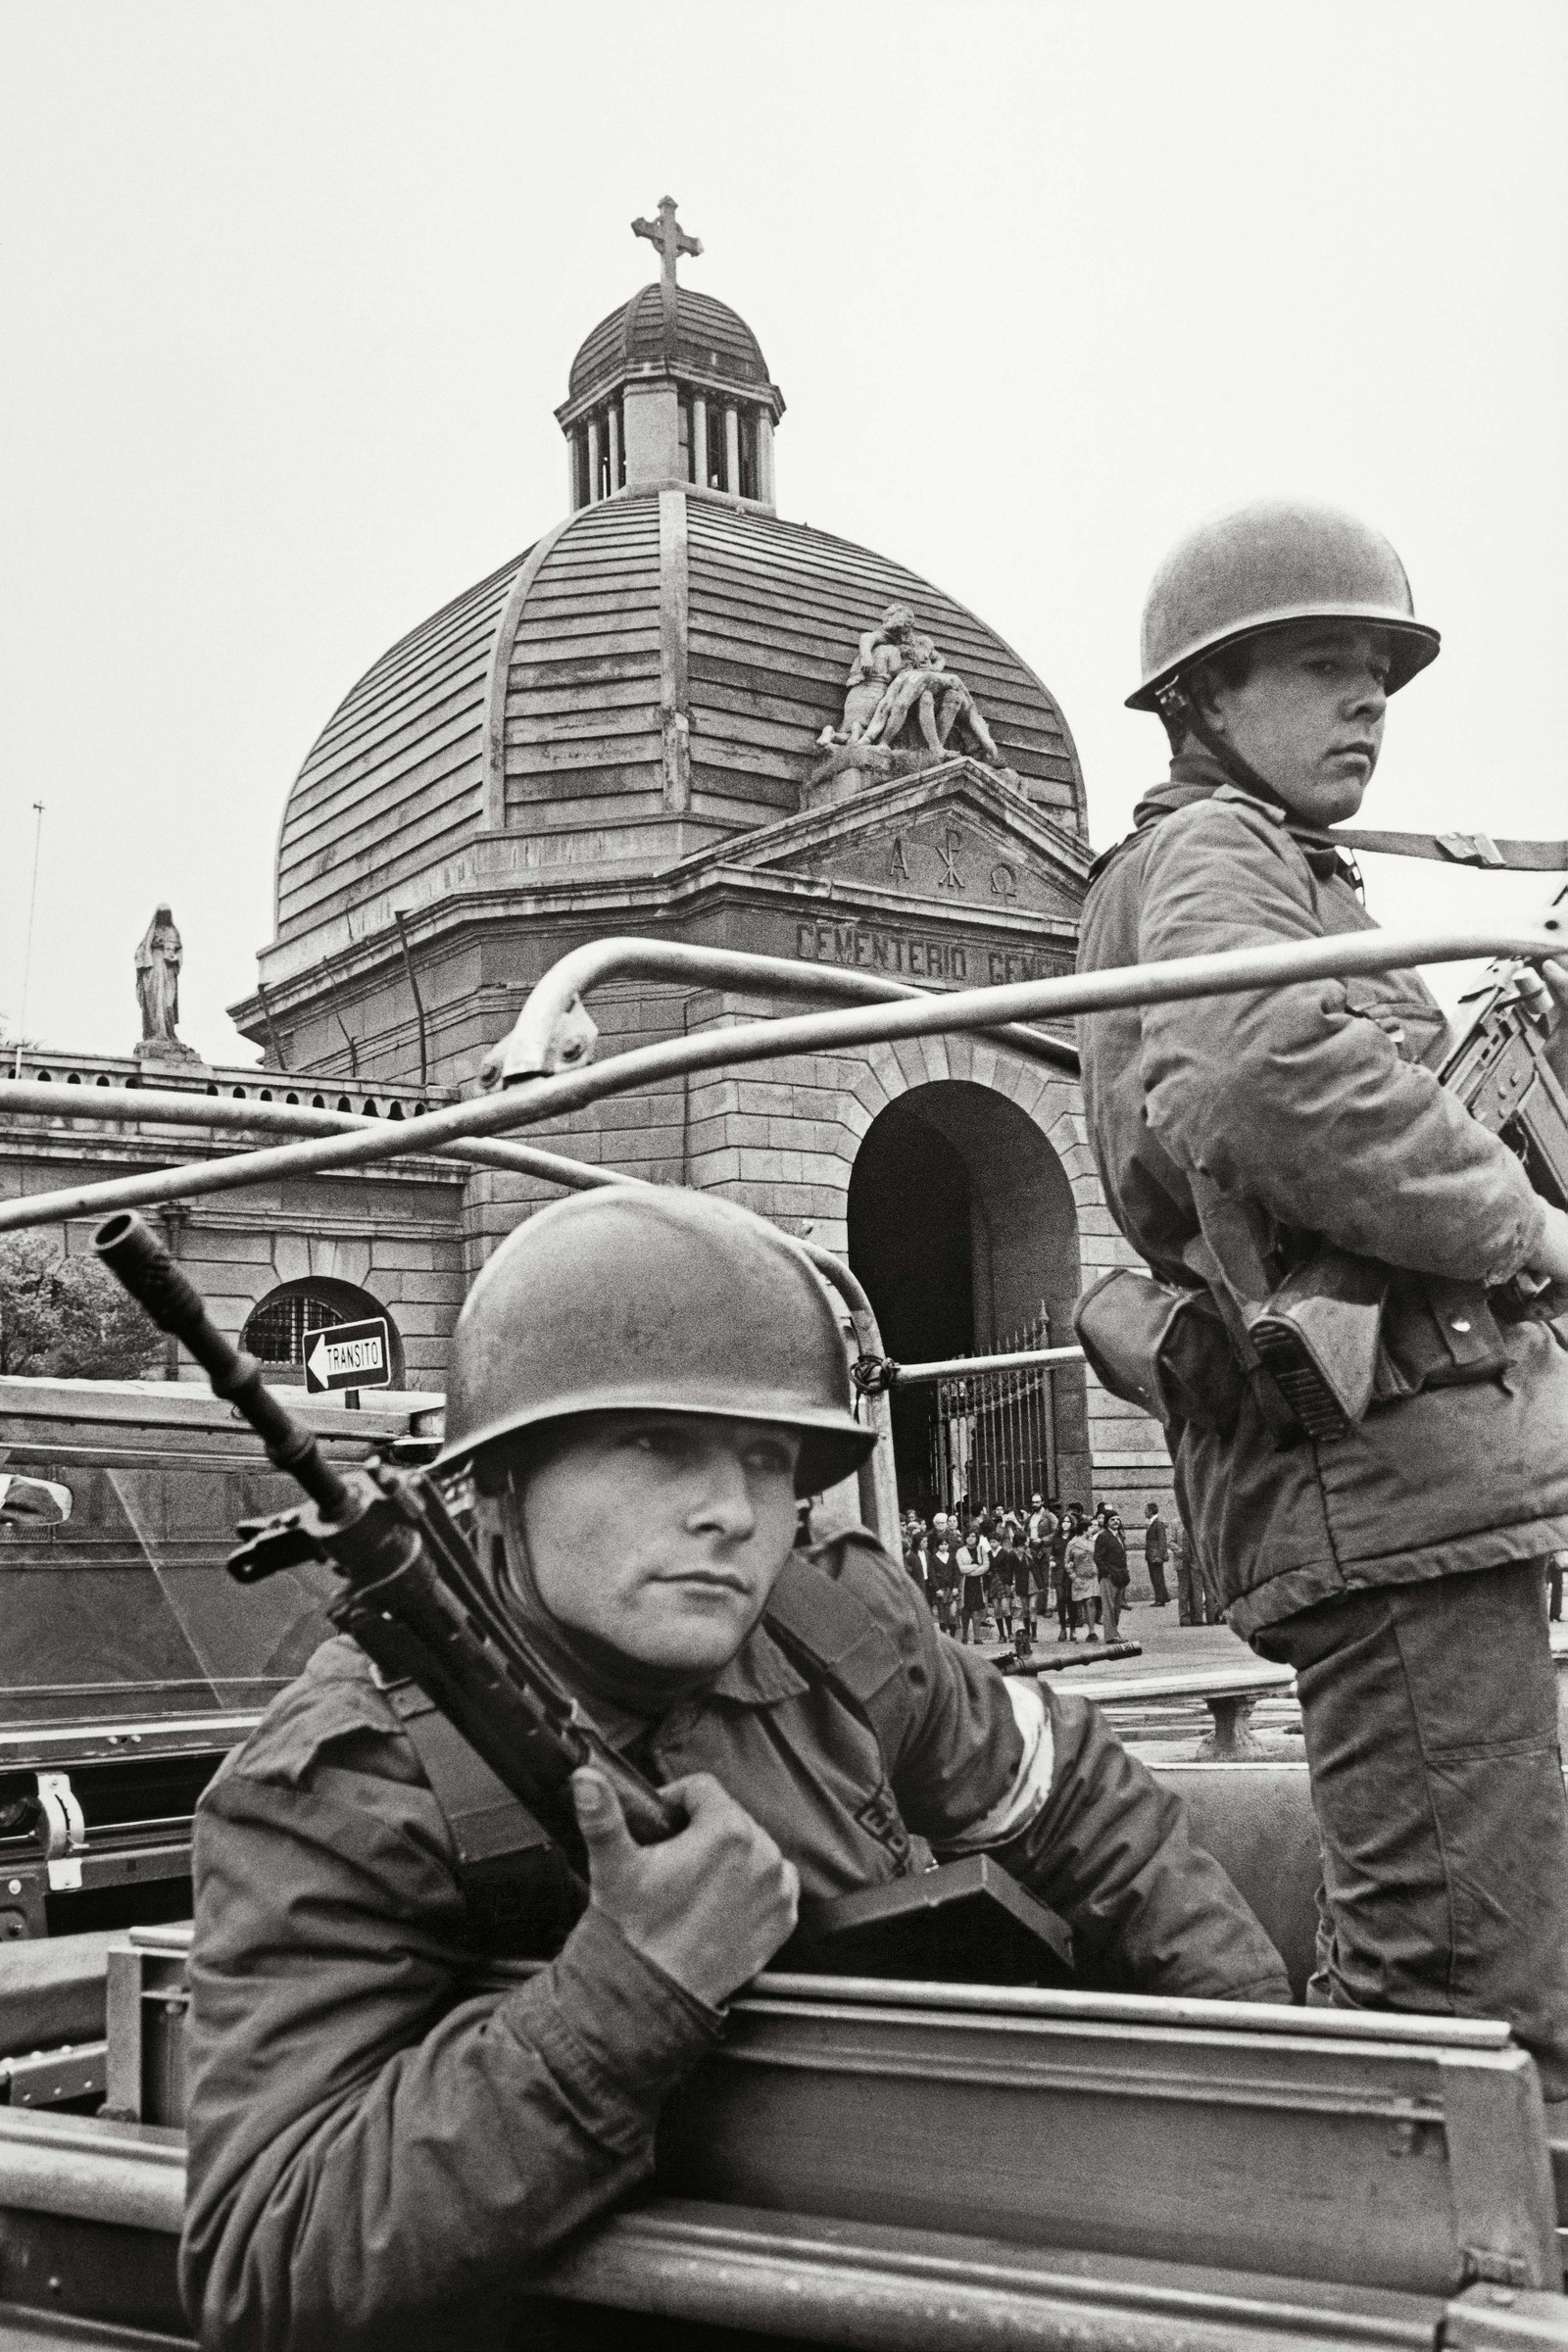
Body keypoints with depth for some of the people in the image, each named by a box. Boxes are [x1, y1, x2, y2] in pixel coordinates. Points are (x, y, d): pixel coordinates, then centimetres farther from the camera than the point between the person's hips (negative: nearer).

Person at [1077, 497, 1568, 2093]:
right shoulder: (1211, 852, -4)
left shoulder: (1280, 872, 29)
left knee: (1397, 1978, 17)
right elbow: (1266, 1081, -27)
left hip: (1373, 1481, 11)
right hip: (1386, 1466, -11)